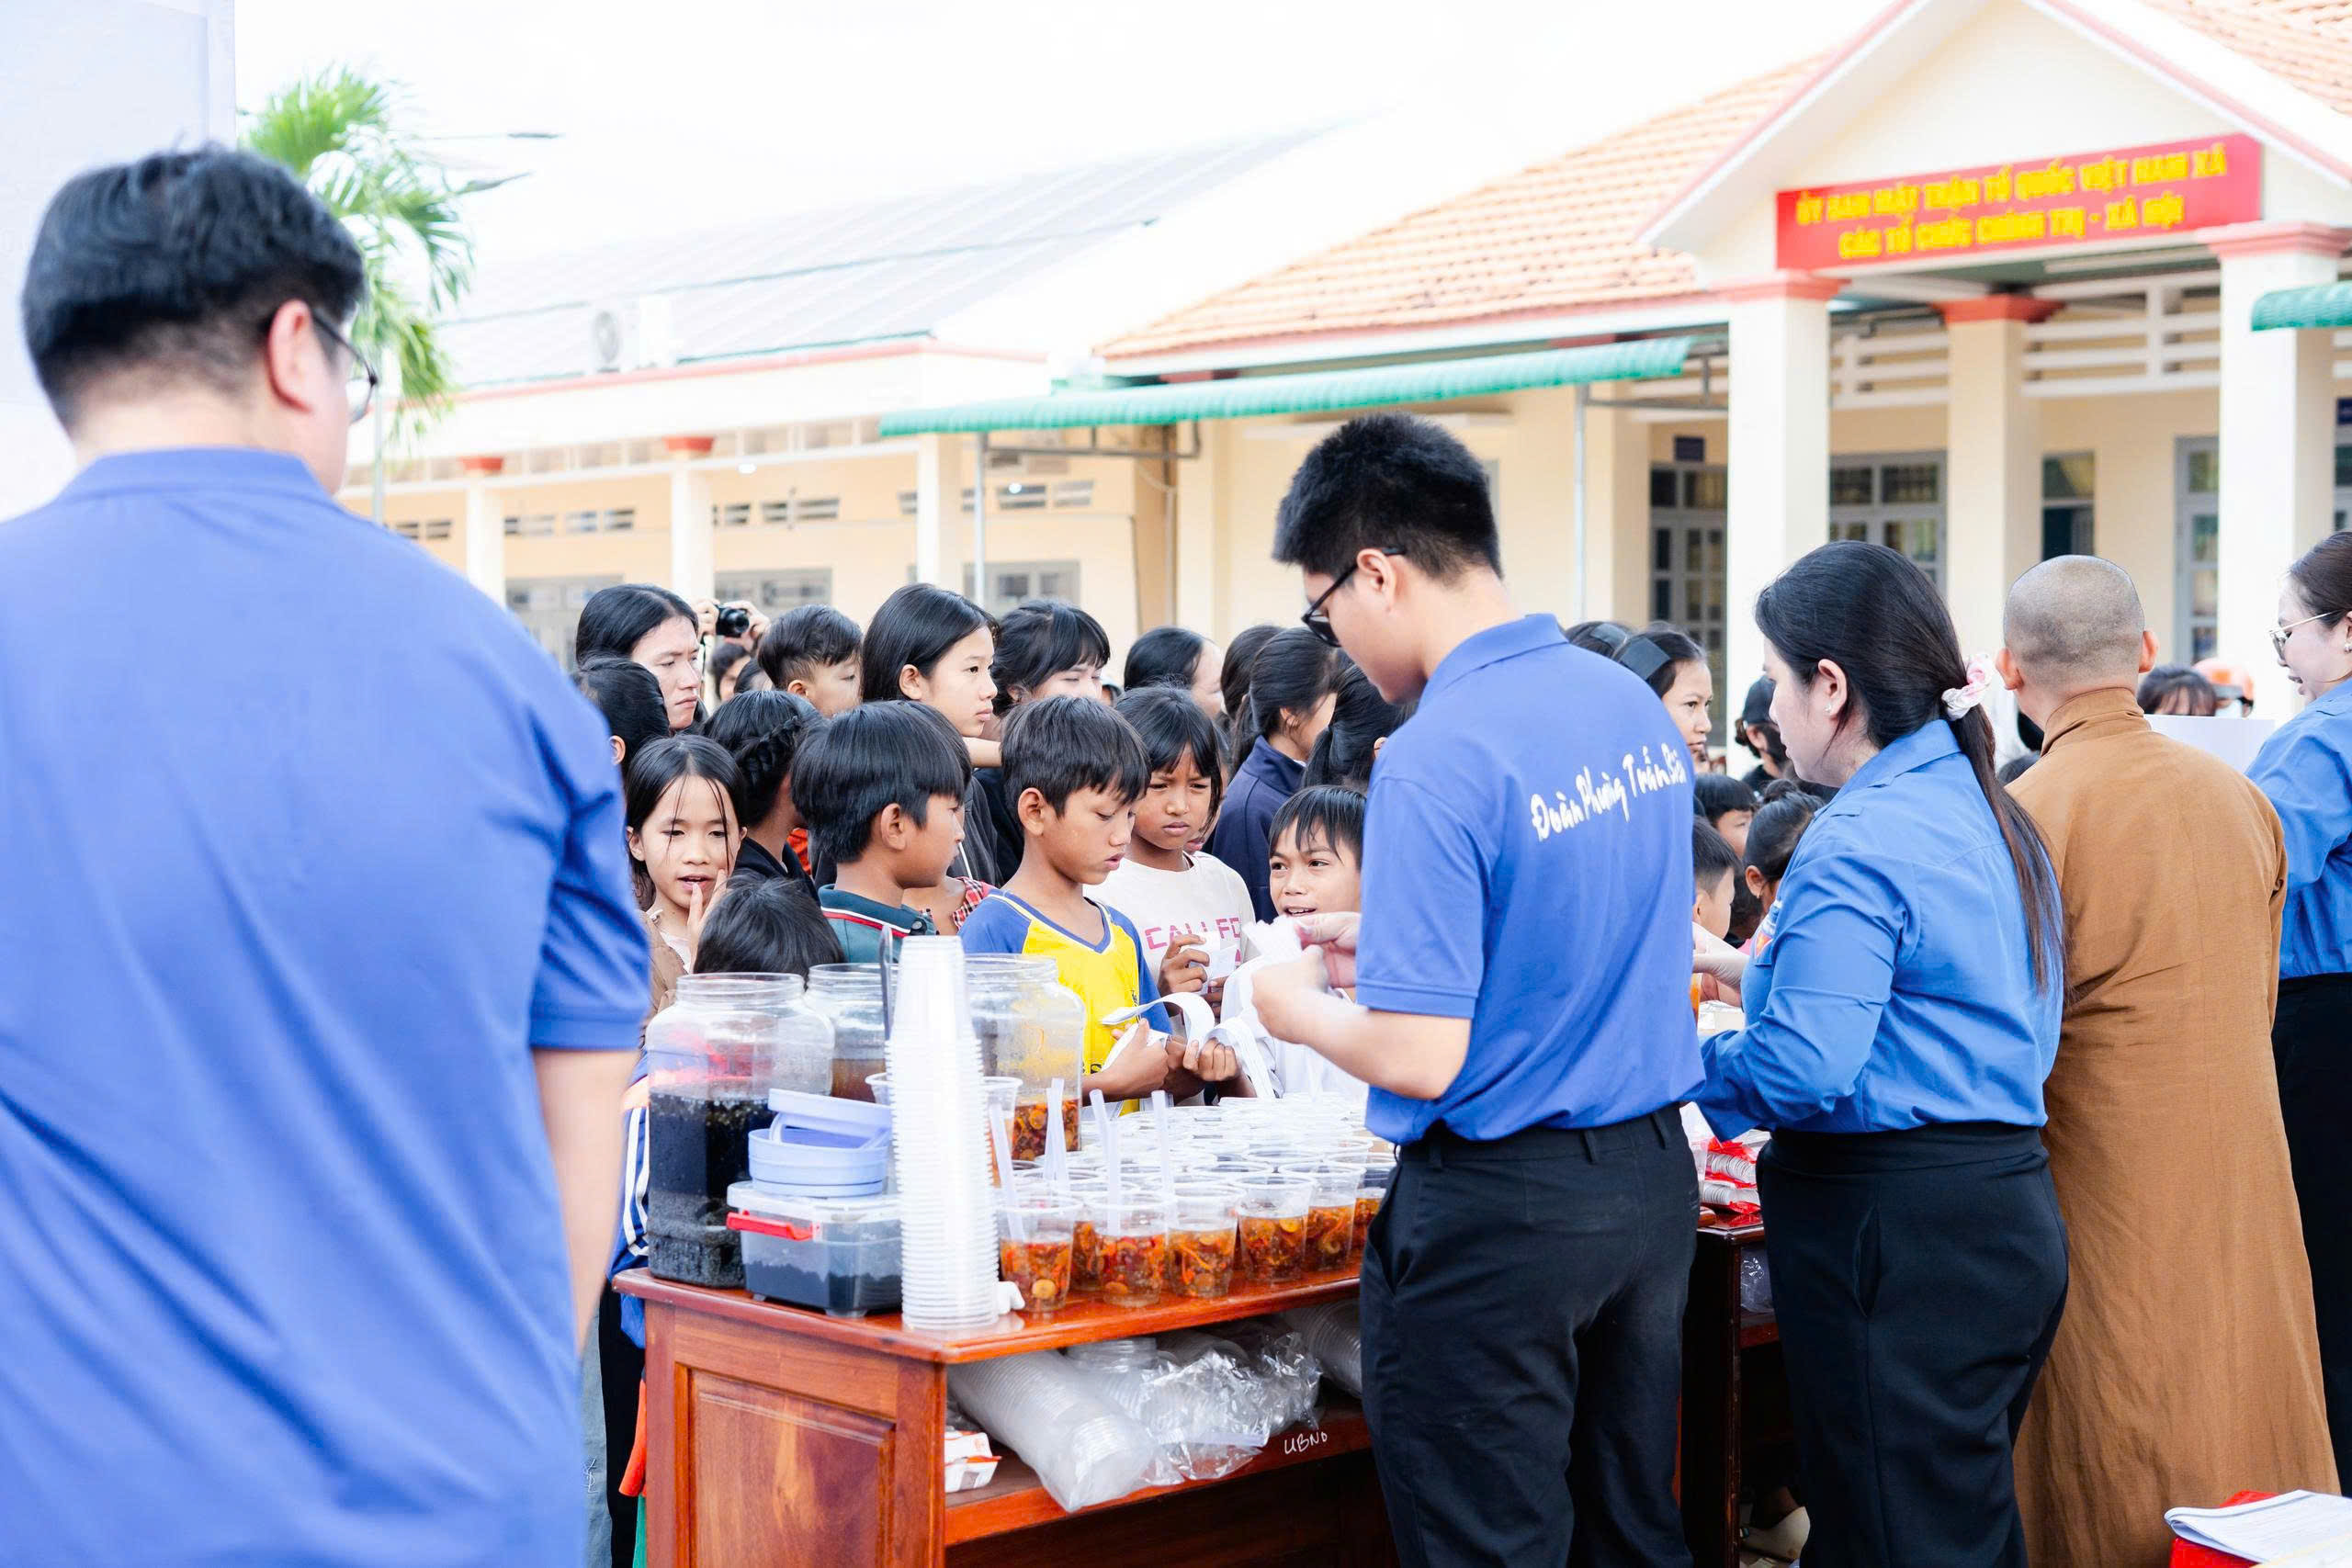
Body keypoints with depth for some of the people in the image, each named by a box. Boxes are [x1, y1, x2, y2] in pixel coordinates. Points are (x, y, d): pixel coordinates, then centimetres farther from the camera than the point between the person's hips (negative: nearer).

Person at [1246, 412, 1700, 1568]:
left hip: (1498, 1207, -8)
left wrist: (1301, 1009, -3)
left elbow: (1421, 1056, -22)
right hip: (1652, 1173, 8)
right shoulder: (1637, 707, 5)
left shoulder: (1435, 761, -21)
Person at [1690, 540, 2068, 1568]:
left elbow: (1800, 1071, -24)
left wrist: (1681, 1056, -6)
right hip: (2007, 1208, 10)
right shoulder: (1986, 812, 12)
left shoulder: (1859, 843, -18)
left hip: (1895, 1236, -10)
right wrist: (1758, 974, 21)